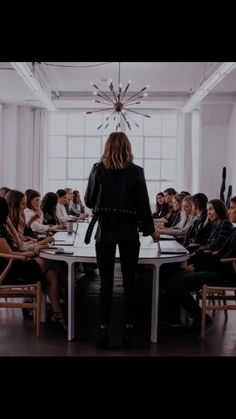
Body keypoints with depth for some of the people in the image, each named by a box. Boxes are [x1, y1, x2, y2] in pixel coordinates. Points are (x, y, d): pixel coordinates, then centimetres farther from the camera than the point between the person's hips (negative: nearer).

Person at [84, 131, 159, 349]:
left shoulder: (98, 170, -2)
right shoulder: (136, 172, -3)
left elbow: (88, 201, 5)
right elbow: (143, 205, -1)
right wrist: (151, 230, 12)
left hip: (105, 232, 1)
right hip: (129, 232, 0)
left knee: (106, 282, 5)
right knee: (129, 282, 7)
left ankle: (104, 330, 8)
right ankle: (128, 329, 11)